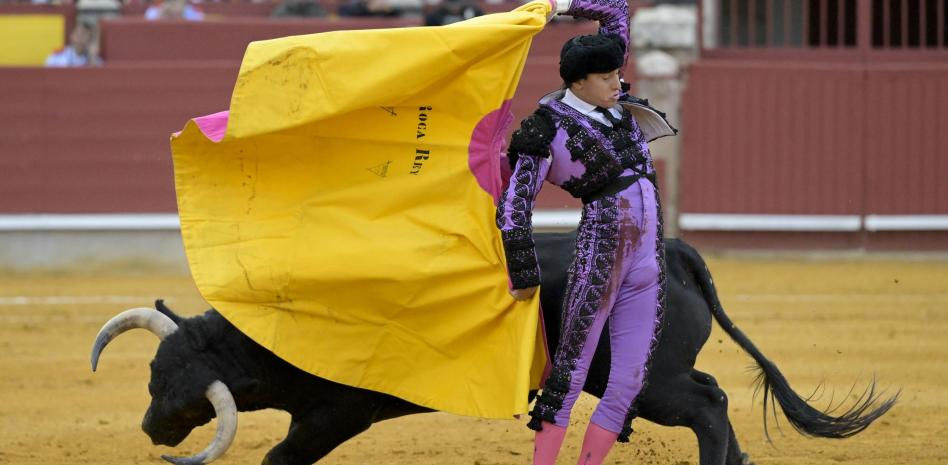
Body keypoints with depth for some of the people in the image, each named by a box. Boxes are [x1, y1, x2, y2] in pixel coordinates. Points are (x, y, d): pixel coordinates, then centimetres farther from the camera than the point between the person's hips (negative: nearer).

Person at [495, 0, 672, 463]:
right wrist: (523, 274, -10)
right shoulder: (549, 131, -6)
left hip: (649, 258, 7)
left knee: (629, 382, 4)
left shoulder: (610, 104, 13)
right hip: (600, 248, -7)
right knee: (571, 368, -8)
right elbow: (514, 205, -8)